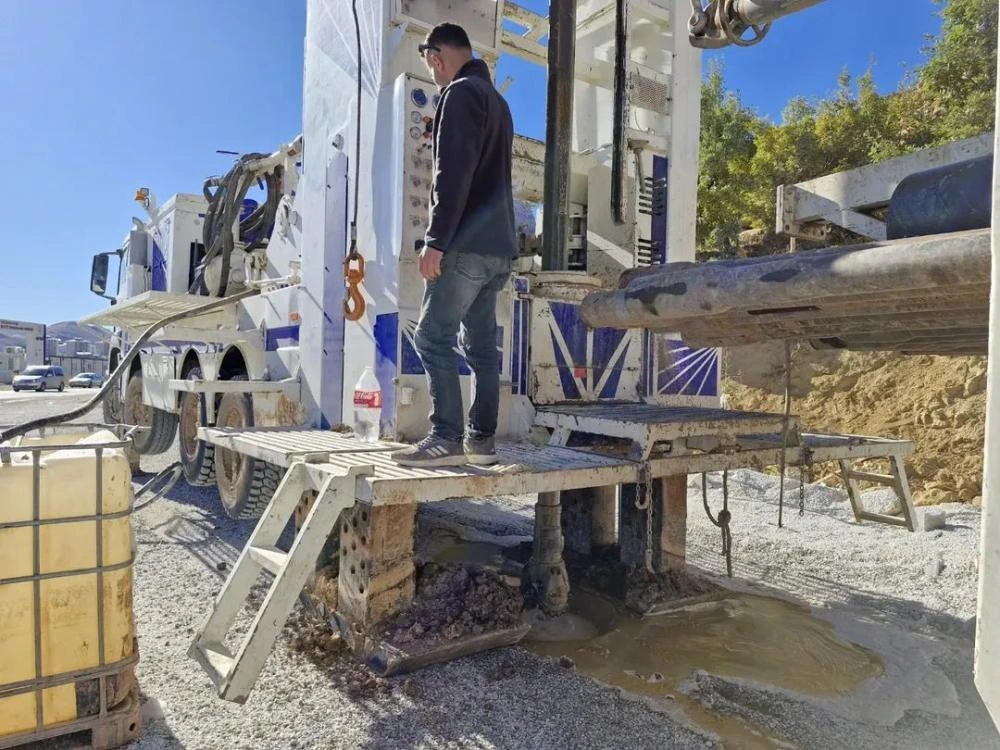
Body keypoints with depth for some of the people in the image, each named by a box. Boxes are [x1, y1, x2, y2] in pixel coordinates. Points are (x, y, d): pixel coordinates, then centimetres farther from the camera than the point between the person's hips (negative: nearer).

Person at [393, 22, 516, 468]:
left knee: (433, 338, -9)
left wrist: (436, 240, -18)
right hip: (497, 245, 9)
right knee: (481, 346, 6)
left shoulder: (461, 93, -3)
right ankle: (481, 440, 8)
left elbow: (453, 173, -15)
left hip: (467, 245, -9)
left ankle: (447, 439, -10)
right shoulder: (495, 99, 26)